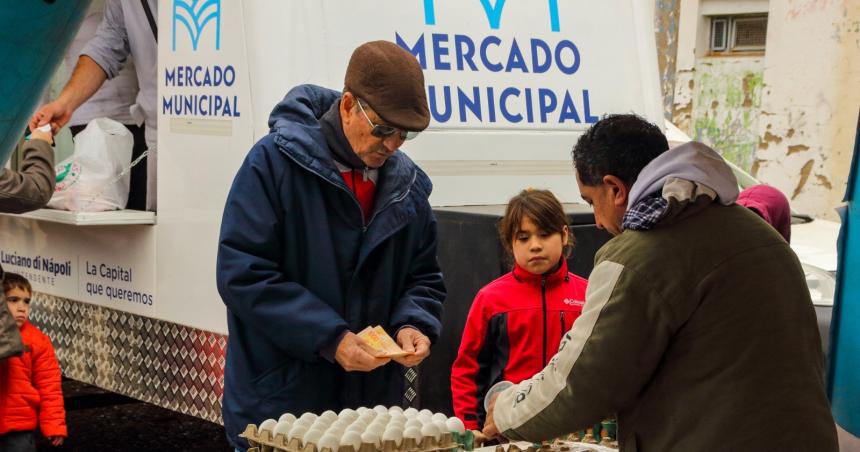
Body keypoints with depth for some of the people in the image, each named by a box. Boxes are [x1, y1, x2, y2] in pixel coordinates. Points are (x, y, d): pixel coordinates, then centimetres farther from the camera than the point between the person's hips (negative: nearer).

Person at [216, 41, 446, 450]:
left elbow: (423, 277, 16)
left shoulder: (407, 183, 7)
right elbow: (242, 274, -16)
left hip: (374, 401, 5)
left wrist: (413, 324, -7)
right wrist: (330, 338, -21)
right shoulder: (276, 161, -10)